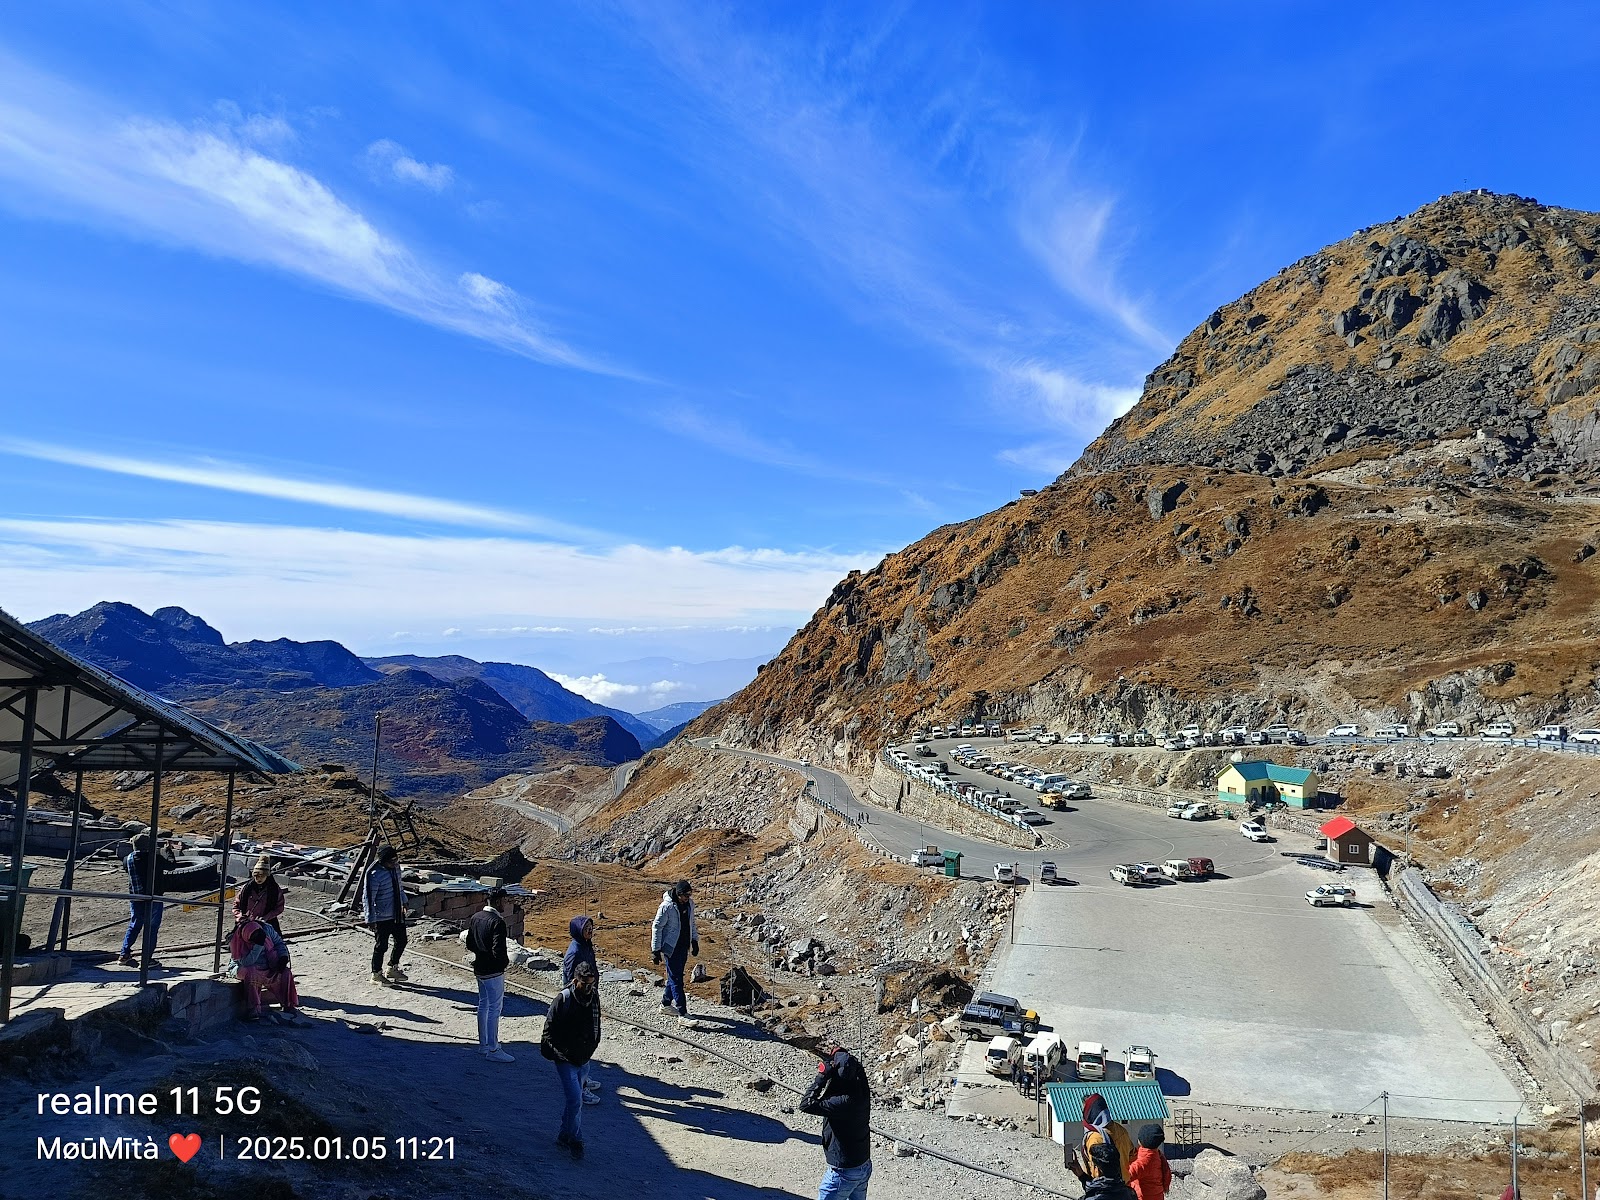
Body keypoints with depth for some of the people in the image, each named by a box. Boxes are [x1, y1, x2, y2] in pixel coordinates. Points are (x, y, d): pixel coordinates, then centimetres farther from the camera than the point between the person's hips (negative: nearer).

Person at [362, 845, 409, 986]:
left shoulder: (396, 867, 1)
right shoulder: (375, 875, -23)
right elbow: (368, 897, -19)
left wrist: (404, 902, 25)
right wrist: (370, 919, -18)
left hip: (397, 914, 8)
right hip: (382, 917, -8)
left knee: (401, 941, 16)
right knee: (381, 946, 4)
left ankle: (393, 969, 35)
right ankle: (376, 974, 23)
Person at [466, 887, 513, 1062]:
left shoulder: (476, 917, 4)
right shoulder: (497, 922, -23)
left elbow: (469, 944, 11)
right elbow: (498, 951, -26)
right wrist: (506, 961, -7)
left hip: (479, 968, 9)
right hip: (493, 971, -9)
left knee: (483, 1005, 19)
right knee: (494, 1009, -1)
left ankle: (483, 1043, 30)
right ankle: (493, 1050, 4)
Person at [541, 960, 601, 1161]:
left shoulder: (594, 999, -1)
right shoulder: (563, 1000, -18)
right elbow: (549, 1032, -11)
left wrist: (589, 1051, 5)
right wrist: (563, 1055, -14)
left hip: (584, 1060, 5)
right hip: (566, 1061, -5)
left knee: (575, 1099, 14)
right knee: (575, 1100, -8)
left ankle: (564, 1136, 29)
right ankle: (575, 1140, 8)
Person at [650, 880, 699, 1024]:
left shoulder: (690, 904, 2)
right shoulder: (667, 907, -19)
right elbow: (656, 927, -14)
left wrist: (695, 941, 16)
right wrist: (656, 951, -14)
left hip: (684, 947, 7)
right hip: (671, 948, -7)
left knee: (675, 976, 17)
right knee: (676, 980, -6)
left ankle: (666, 1003, 36)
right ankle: (682, 1015, -5)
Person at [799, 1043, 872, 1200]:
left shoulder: (843, 1102, -31)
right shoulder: (861, 1088, -8)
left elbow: (806, 1105, -29)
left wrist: (821, 1077, -25)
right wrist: (843, 1054, -5)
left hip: (844, 1172, -8)